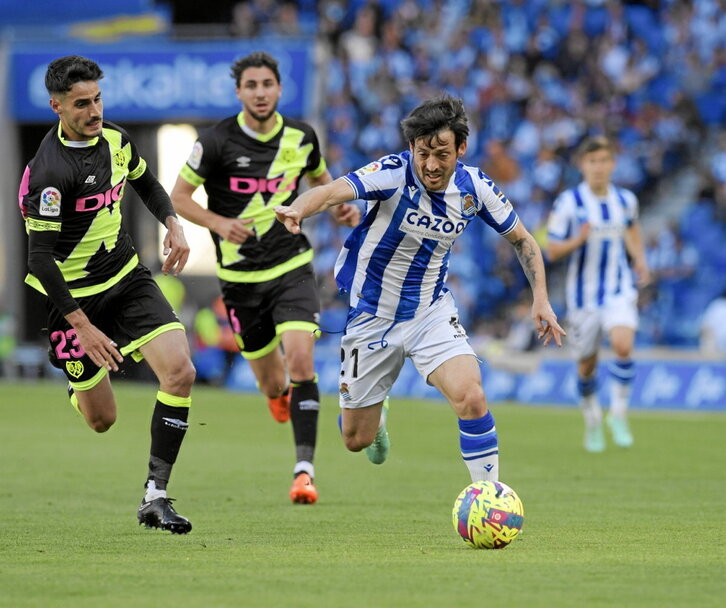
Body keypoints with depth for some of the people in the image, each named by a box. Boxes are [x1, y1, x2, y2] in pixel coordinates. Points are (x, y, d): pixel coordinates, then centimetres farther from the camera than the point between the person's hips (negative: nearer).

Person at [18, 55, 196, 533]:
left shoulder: (114, 139, -1)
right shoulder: (50, 170, -23)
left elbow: (146, 183, 23)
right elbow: (40, 258, -25)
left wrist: (173, 224, 4)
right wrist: (83, 327, -27)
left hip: (127, 277, 6)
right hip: (74, 295, -5)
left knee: (180, 371, -17)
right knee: (102, 420, 3)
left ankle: (156, 496, -12)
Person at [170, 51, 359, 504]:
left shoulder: (301, 137, 0)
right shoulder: (217, 142, -10)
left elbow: (320, 178, 21)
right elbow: (179, 197, -4)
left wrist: (342, 207, -1)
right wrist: (219, 223, -21)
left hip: (292, 267, 1)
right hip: (241, 276, -1)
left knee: (300, 358, -21)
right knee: (273, 386, 8)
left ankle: (304, 470, -19)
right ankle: (283, 390, 49)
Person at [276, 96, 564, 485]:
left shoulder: (474, 187, -11)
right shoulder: (394, 173, -24)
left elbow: (521, 239, 6)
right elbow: (334, 191, -42)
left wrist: (541, 299, -5)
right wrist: (297, 210, -63)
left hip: (431, 312, 2)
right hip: (371, 316, -1)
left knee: (471, 398, -25)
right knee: (356, 439, 10)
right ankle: (376, 418, 48)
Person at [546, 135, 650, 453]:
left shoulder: (625, 200, 2)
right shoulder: (568, 203, -9)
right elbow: (553, 251, -7)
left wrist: (639, 258, 10)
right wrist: (578, 241, -26)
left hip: (619, 289, 1)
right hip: (584, 293, -1)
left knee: (623, 345, -23)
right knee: (587, 364, 7)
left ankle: (618, 414, -7)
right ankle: (593, 422, 32)